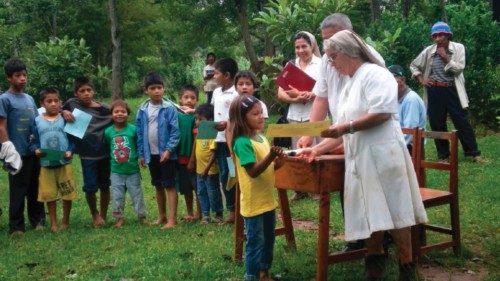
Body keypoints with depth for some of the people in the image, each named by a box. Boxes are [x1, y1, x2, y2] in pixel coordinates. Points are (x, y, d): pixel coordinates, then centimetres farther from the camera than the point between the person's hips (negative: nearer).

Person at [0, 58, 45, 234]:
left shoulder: (30, 99, 12)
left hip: (35, 151, 6)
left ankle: (37, 220, 25)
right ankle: (16, 227, 10)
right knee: (18, 189, 1)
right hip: (18, 153, -6)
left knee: (35, 187, 13)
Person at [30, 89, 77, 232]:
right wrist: (36, 150, -17)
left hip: (64, 163, -1)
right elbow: (34, 141, 4)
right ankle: (53, 223, 22)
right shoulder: (37, 121, 2)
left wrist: (70, 151, -19)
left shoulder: (65, 119, -2)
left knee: (67, 194, 6)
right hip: (46, 164, 1)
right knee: (49, 195, 8)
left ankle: (65, 221, 24)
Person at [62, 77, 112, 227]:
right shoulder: (72, 104, -1)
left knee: (105, 186, 10)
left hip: (105, 153, 1)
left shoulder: (105, 109, 0)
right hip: (87, 155, -1)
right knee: (90, 187, 1)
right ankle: (94, 214, 26)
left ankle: (103, 216, 28)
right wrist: (64, 112, -5)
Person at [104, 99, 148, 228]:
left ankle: (142, 216, 21)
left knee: (137, 195, 8)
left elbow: (139, 146, -1)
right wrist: (113, 159, 4)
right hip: (116, 171, 2)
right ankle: (119, 218, 21)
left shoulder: (133, 129, -10)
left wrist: (139, 157, -6)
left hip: (133, 170, -1)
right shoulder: (108, 132, -4)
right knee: (117, 196, 8)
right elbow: (106, 147, 8)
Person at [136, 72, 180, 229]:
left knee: (170, 185, -1)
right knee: (158, 186, 16)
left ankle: (172, 219, 1)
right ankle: (162, 216, 27)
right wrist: (141, 153, 6)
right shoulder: (142, 110, 2)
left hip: (166, 153, -5)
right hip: (151, 154, 5)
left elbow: (175, 131, -13)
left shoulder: (169, 108, -11)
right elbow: (139, 133, 7)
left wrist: (168, 150, -18)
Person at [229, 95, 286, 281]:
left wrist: (278, 162, -4)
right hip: (253, 202, -9)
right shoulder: (242, 143, -18)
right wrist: (271, 156, -32)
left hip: (267, 199, 9)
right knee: (255, 242, 0)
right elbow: (253, 171, -24)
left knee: (268, 240, 18)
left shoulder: (262, 138, 8)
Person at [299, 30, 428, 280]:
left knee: (393, 211, -4)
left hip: (382, 154, -8)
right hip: (360, 158, 8)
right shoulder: (348, 87, 22)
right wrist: (318, 149, 14)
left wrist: (346, 127, -16)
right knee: (370, 213, 11)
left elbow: (382, 113, -18)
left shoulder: (375, 74, -5)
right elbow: (343, 133, 23)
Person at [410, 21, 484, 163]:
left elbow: (459, 68, -9)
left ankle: (474, 153, 9)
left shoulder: (458, 48, -1)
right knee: (437, 124, 5)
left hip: (452, 90, -2)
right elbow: (414, 66, 15)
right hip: (434, 91, 2)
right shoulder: (428, 51, 3)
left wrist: (445, 57, -16)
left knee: (462, 122, -1)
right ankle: (443, 155, 17)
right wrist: (421, 80, 3)